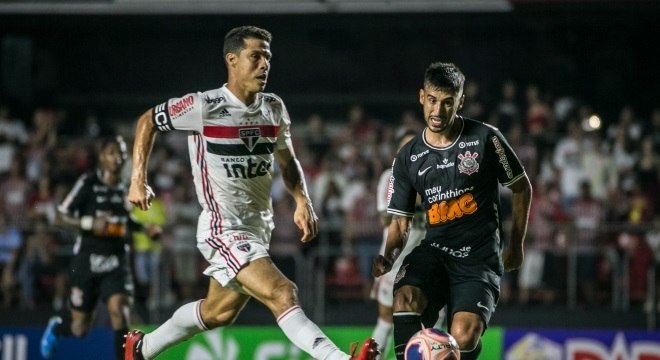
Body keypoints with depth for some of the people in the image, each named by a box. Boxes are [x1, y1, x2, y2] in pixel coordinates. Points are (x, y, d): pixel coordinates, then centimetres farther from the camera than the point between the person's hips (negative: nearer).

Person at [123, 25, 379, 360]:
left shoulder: (274, 108, 4)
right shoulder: (203, 107, -14)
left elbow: (287, 161, 19)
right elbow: (147, 122, 1)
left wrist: (302, 201, 2)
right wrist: (138, 180, -3)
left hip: (258, 228, 8)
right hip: (224, 231, -8)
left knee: (219, 312, 20)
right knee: (282, 293, -24)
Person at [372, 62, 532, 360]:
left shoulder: (485, 139, -3)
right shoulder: (408, 157, 6)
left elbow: (522, 188, 10)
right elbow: (400, 222, 10)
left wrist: (516, 244, 13)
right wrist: (389, 257, -10)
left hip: (480, 257, -2)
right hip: (434, 250, 3)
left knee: (464, 336, -23)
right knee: (406, 298, -31)